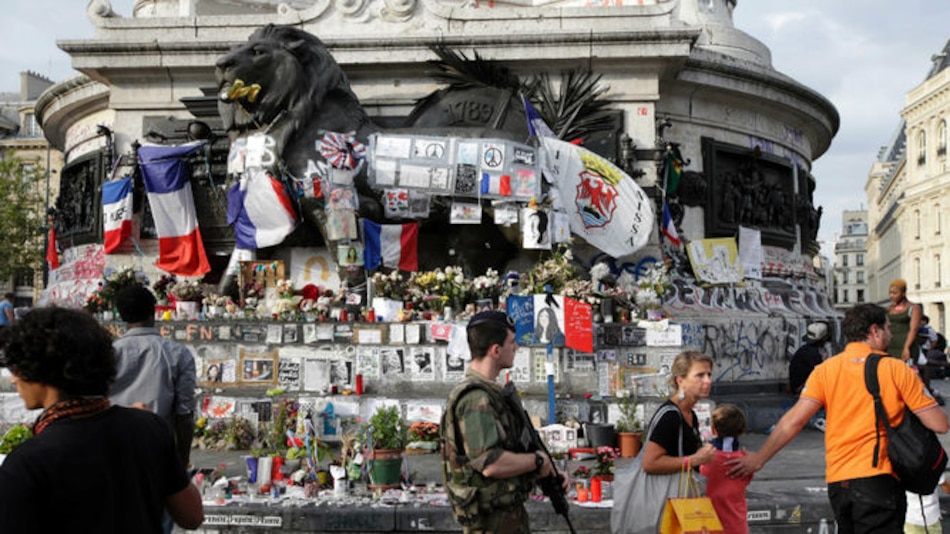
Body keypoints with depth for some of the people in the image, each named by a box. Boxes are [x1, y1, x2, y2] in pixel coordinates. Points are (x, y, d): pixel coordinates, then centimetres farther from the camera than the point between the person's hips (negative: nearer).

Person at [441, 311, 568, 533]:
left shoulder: (493, 392, 11)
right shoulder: (474, 399, -22)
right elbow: (491, 463, -31)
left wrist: (549, 471, 6)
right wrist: (537, 461, -16)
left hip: (512, 514, 10)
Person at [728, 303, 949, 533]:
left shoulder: (826, 369, 5)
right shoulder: (897, 370, -2)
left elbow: (794, 421, -2)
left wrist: (759, 458, 5)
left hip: (837, 481, 4)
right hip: (878, 479, -4)